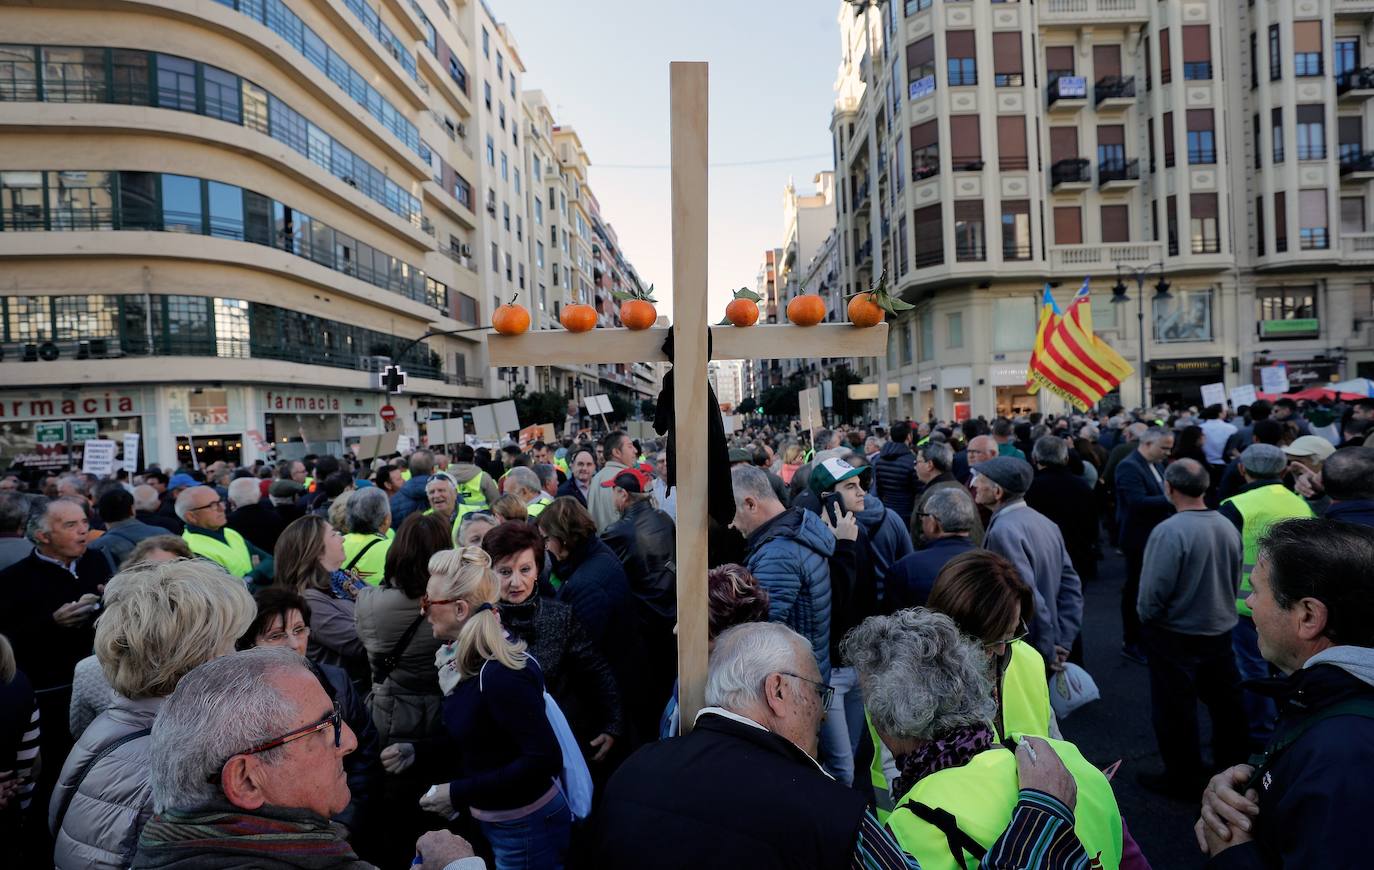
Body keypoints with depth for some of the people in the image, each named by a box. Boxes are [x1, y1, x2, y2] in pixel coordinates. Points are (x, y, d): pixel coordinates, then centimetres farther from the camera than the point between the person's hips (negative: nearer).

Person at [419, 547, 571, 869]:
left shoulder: (502, 674, -27)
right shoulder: (467, 661, 0)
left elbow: (544, 759, -29)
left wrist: (459, 794, -24)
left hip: (526, 829, -8)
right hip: (494, 822, 8)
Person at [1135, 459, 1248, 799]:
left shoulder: (1169, 531, -25)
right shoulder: (1228, 527, -6)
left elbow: (1154, 591, -21)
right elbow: (1237, 579, 6)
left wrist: (1145, 617, -1)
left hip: (1175, 634, -6)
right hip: (1220, 630, 6)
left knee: (1176, 709, 9)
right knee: (1225, 702, 21)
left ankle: (1184, 779, 23)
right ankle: (1232, 767, 37)